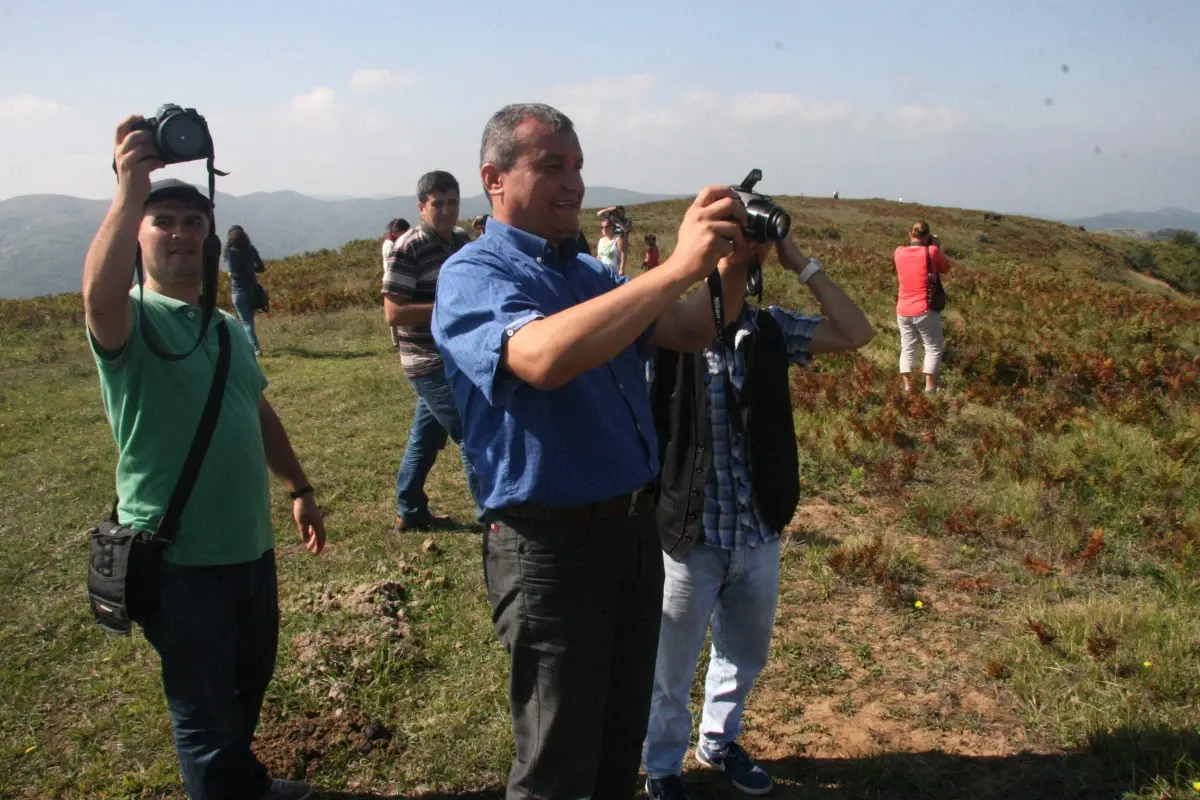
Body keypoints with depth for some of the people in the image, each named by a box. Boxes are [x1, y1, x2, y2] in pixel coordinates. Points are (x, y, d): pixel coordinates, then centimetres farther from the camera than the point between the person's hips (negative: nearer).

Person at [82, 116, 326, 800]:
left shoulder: (226, 326, 11)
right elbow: (100, 295, -37)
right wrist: (131, 191, -43)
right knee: (206, 711, 7)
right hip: (178, 559, -8)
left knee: (251, 678, 25)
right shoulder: (132, 318, -12)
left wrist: (300, 488, 20)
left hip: (251, 545, 8)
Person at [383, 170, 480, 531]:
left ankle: (410, 512, 30)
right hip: (432, 363, -8)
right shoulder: (408, 249, -16)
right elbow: (394, 312, -21)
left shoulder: (463, 240, 9)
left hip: (456, 359, 8)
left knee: (426, 435, 17)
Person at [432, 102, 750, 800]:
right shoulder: (471, 276, -13)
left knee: (622, 741, 23)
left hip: (635, 528, 7)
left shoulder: (590, 271, 11)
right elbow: (543, 357, -34)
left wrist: (728, 256, -13)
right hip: (552, 545, -7)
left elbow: (690, 333, 6)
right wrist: (677, 267, -35)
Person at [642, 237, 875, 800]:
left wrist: (800, 263, -10)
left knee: (744, 660, 26)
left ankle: (719, 742, 52)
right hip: (689, 535, -5)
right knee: (670, 669, 16)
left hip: (759, 534, 5)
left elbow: (856, 333, -6)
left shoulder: (770, 329, -2)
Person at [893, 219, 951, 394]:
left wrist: (913, 242, 17)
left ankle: (908, 387, 13)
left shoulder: (899, 252, 0)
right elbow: (946, 269, 5)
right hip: (925, 311, -4)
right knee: (933, 348, 9)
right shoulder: (932, 252, -11)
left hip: (903, 311, 4)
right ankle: (929, 388, 8)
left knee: (907, 348, 14)